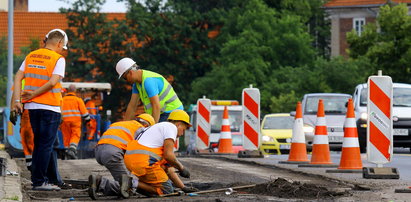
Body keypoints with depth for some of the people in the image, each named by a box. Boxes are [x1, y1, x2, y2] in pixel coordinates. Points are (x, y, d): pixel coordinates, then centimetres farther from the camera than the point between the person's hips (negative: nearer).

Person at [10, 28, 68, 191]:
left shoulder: (31, 56, 11)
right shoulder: (58, 59, -7)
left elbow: (18, 77, 2)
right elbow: (52, 82, -19)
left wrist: (16, 100, -3)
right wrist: (33, 94, -11)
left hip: (32, 106, 6)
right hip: (50, 106, -6)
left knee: (41, 143, 15)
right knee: (45, 145, -2)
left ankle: (52, 177, 22)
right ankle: (39, 181, -3)